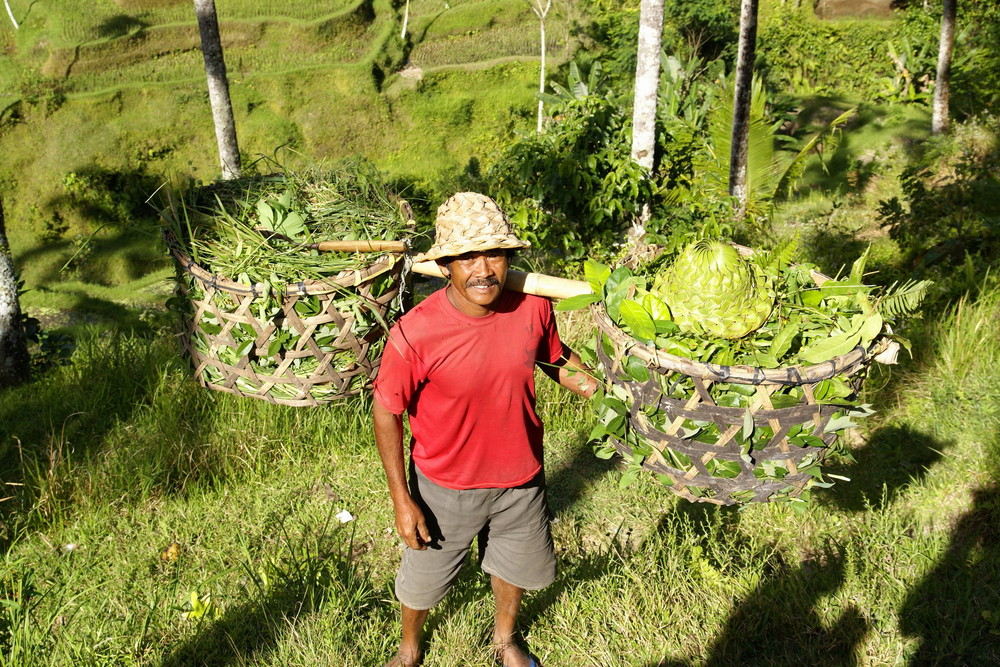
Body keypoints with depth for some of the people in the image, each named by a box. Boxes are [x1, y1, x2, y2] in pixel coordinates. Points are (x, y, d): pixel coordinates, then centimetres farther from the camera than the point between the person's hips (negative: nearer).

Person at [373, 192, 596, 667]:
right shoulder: (415, 333, -29)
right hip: (445, 486, -3)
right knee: (422, 582, 20)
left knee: (518, 567, 27)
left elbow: (554, 358, 4)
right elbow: (386, 411, -15)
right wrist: (401, 500, -12)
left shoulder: (533, 309, -19)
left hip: (520, 479, 3)